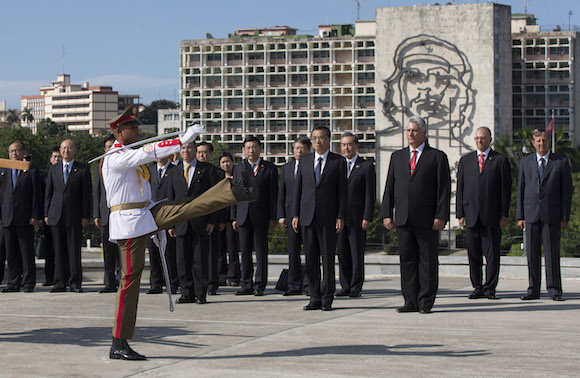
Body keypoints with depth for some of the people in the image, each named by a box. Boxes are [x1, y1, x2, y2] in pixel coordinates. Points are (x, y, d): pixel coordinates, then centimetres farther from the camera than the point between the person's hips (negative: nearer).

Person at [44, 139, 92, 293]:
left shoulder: (83, 169, 4)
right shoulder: (53, 169, 14)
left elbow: (87, 194, 1)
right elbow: (48, 193, 14)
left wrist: (86, 216, -6)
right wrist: (46, 214, 6)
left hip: (74, 216, -3)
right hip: (56, 216, 3)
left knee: (74, 250, -3)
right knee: (59, 251, 3)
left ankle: (75, 282, 2)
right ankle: (60, 282, 6)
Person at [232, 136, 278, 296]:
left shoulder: (269, 168, 2)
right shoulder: (238, 168, 13)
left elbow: (273, 194, 0)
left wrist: (272, 217, -6)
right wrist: (234, 217, 7)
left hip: (261, 217, -3)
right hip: (243, 216, 3)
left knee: (261, 252, -1)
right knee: (245, 252, 5)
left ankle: (259, 286, 3)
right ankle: (246, 285, 10)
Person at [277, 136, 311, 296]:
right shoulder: (286, 168, 15)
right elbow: (281, 193, 13)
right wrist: (281, 215, 3)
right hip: (291, 214, 3)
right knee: (293, 251, 2)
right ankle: (294, 286, 4)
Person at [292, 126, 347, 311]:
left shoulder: (338, 162, 3)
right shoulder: (304, 161, 12)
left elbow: (342, 191, 0)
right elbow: (298, 189, 12)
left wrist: (341, 217, -7)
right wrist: (295, 215, 5)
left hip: (328, 218, -3)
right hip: (307, 217, 3)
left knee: (328, 259, -1)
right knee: (311, 260, 4)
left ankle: (327, 299, 5)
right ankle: (315, 298, 10)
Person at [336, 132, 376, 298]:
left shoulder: (367, 166, 2)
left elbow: (370, 195, -3)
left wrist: (367, 218, -10)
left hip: (357, 218, -4)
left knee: (357, 254, -2)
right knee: (342, 254, 4)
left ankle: (356, 288, 4)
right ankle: (346, 287, 10)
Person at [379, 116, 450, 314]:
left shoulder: (437, 157, 3)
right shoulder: (397, 156, 15)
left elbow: (444, 189, -2)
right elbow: (390, 187, 13)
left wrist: (441, 216, -11)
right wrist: (386, 214, 4)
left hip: (427, 219, -4)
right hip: (403, 219, 4)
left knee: (427, 261, 0)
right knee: (407, 260, 4)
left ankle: (425, 303, 6)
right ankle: (411, 302, 9)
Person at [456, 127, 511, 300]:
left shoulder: (500, 160, 6)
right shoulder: (465, 160, 14)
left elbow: (506, 189, 3)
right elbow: (460, 188, 11)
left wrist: (504, 215, -4)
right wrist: (460, 214, 3)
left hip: (492, 215, -2)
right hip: (471, 214, 2)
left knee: (492, 254, -3)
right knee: (473, 254, 4)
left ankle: (490, 288, 3)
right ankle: (478, 288, 11)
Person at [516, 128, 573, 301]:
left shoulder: (561, 162, 3)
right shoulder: (526, 162, 10)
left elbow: (567, 191, 3)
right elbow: (520, 190, 10)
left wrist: (565, 217, -3)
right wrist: (520, 216, 3)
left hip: (552, 215, -2)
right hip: (531, 214, 2)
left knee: (552, 252, -3)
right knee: (532, 253, 2)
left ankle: (554, 290, 4)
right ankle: (533, 290, 7)